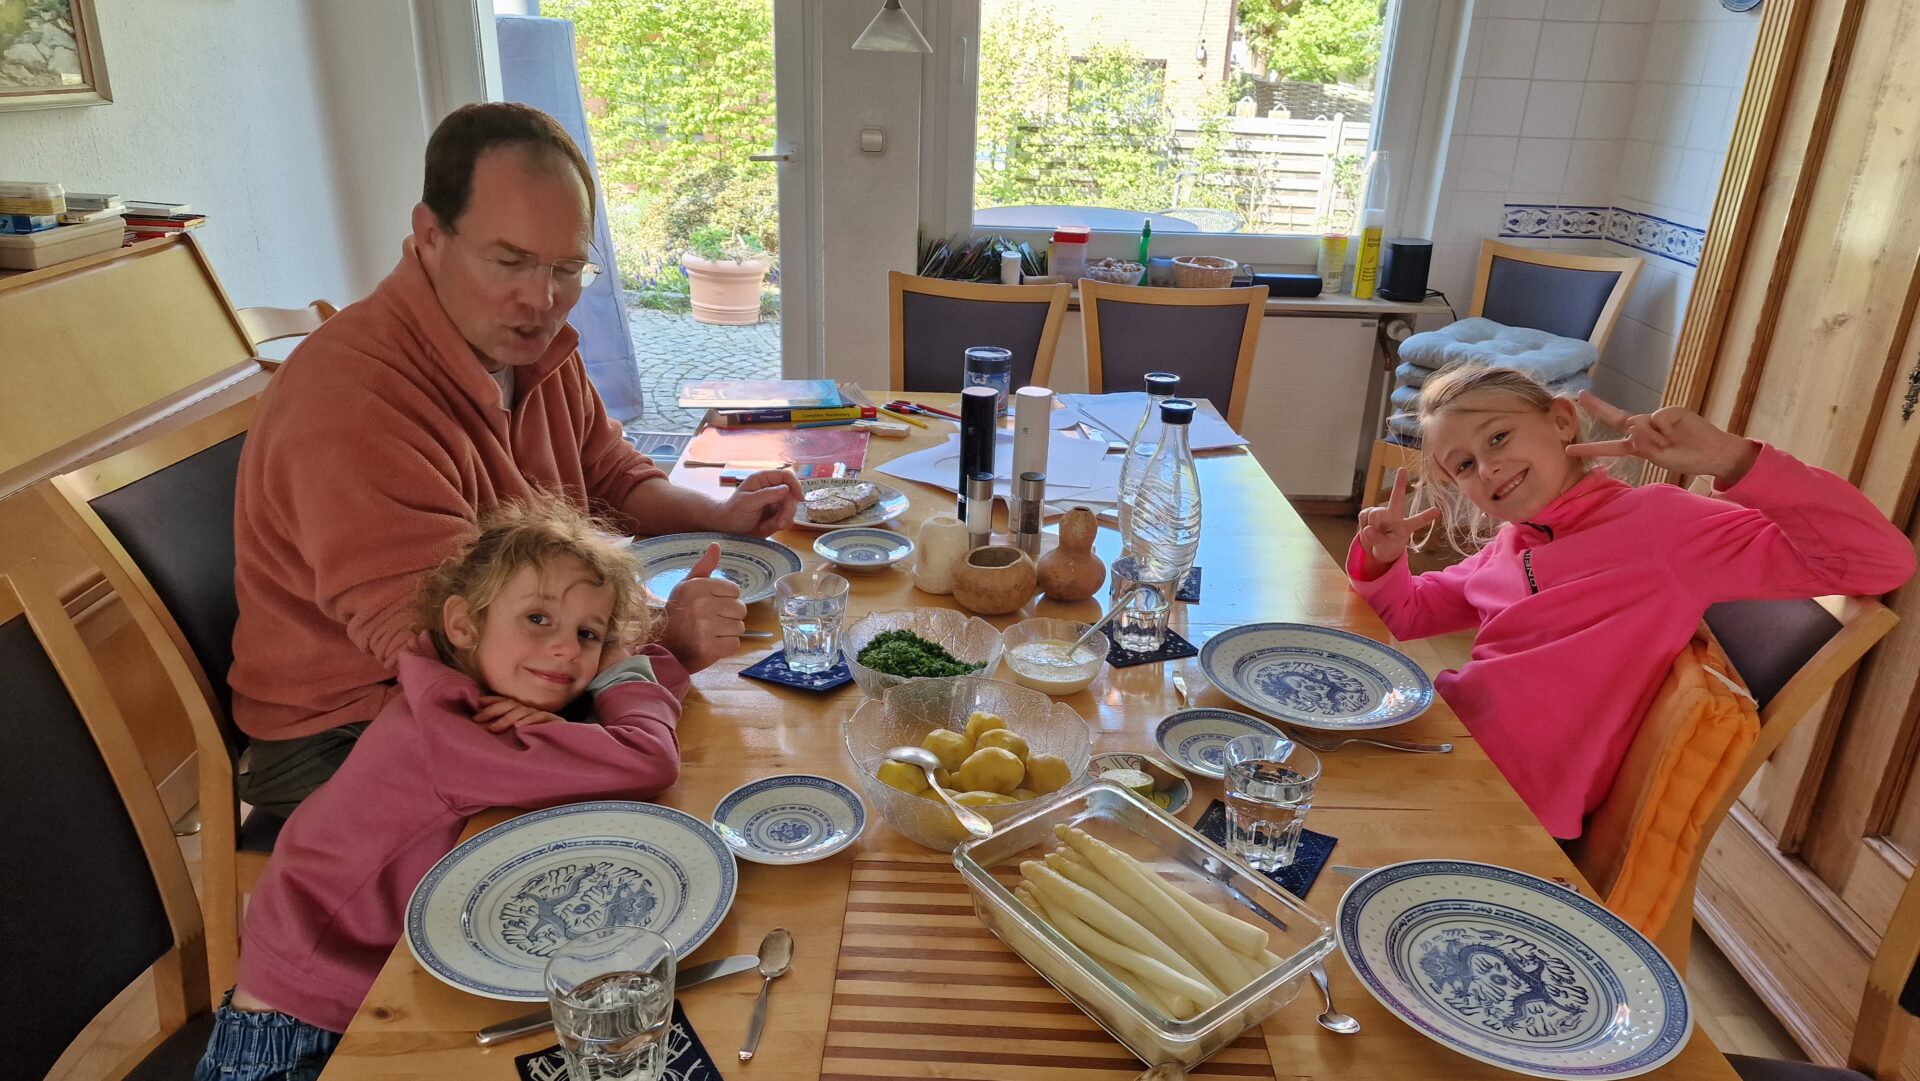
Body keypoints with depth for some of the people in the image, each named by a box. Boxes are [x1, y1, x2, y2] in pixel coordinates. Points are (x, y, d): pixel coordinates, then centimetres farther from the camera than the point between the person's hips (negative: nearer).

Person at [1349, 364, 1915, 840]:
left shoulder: (1654, 521, -7)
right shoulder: (1503, 551, 13)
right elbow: (1407, 613, 25)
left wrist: (1733, 460, -22)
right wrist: (1382, 561, 3)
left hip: (1508, 810, -7)